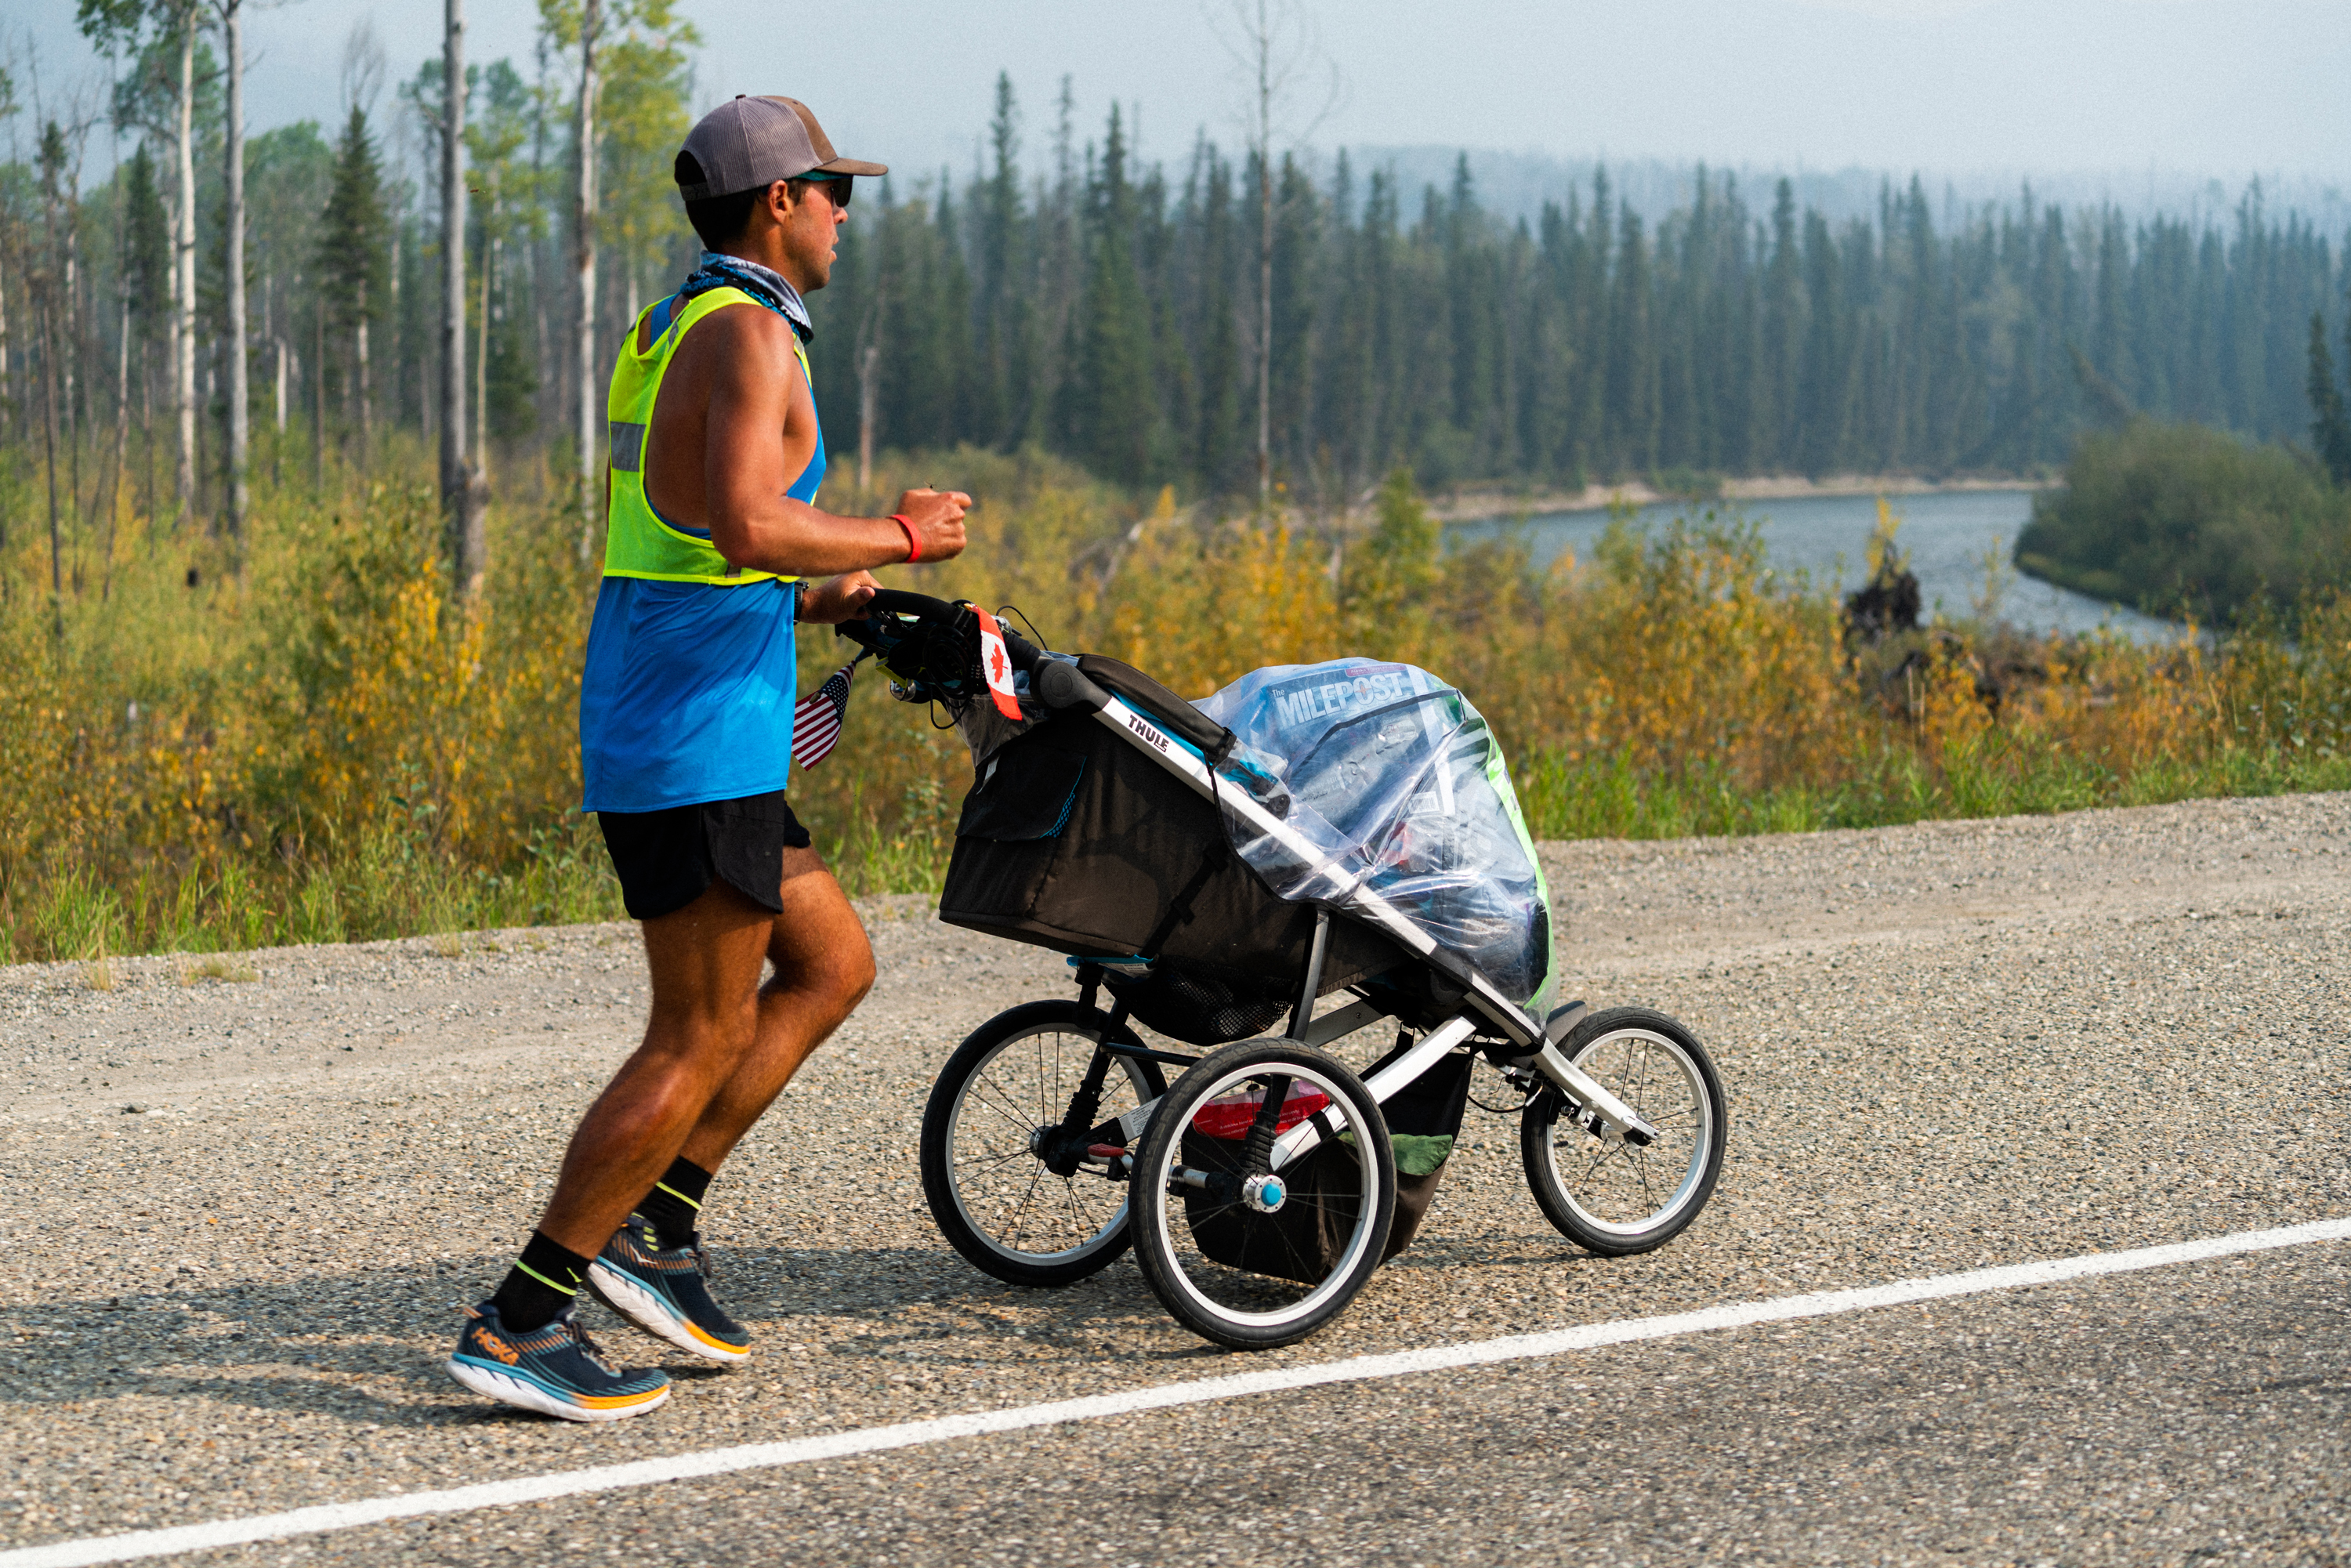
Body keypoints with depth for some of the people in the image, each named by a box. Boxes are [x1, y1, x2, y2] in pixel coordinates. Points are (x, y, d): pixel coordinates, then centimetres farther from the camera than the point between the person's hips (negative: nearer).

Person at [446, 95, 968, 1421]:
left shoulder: (667, 335, 18)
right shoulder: (750, 332, -13)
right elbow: (748, 525, -27)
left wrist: (819, 599, 18)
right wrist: (903, 536, -13)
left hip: (644, 727, 10)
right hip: (701, 733, -10)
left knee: (834, 964, 17)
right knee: (702, 1041, -4)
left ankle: (656, 1225, 15)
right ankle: (520, 1323, 0)